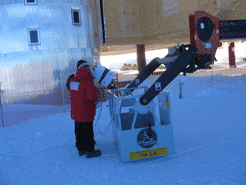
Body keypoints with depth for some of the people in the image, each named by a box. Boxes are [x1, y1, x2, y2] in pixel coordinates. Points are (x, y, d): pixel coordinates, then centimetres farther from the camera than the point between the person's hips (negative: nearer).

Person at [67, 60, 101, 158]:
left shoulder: (72, 80, 1)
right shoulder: (87, 83, -21)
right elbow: (93, 97, -25)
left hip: (75, 112, 7)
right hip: (86, 113, -7)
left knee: (79, 130, 18)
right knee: (88, 131, 5)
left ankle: (80, 149, 30)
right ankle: (89, 151, 16)